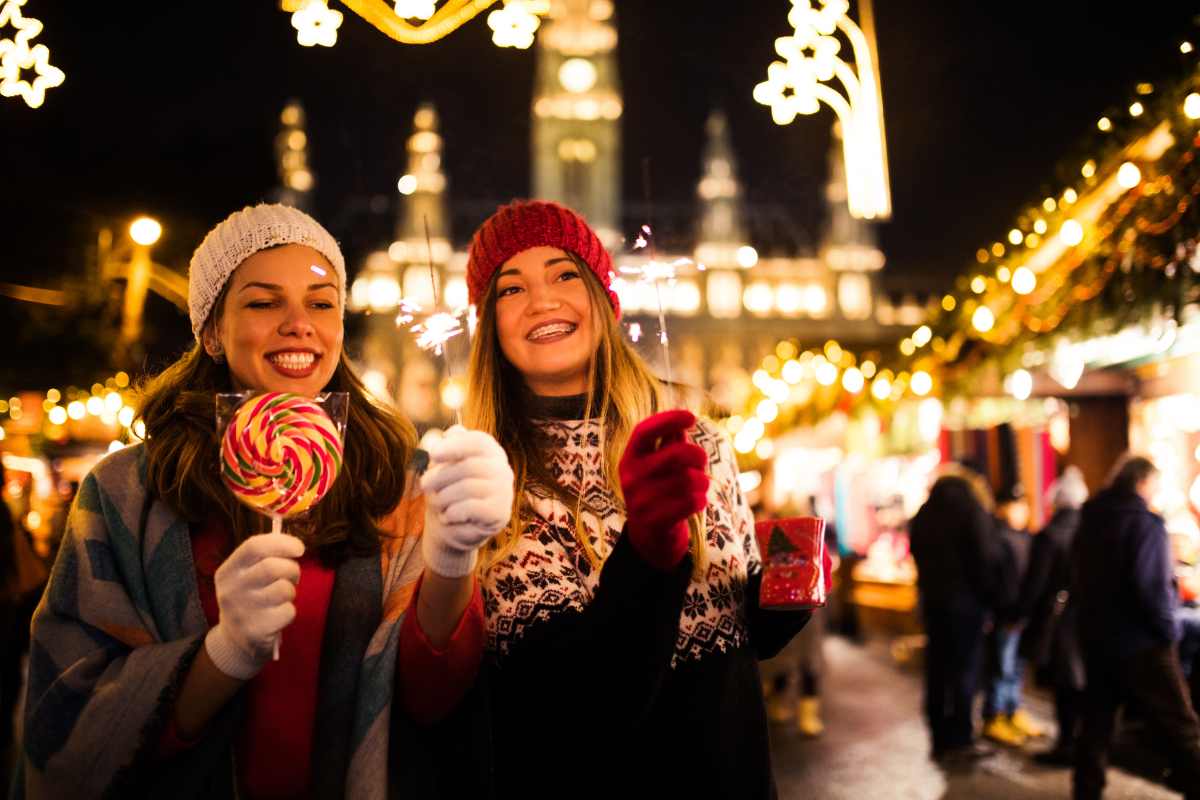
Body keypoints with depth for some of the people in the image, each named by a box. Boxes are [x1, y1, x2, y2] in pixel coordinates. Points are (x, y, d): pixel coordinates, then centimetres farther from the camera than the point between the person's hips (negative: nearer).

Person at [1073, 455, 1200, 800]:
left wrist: (1093, 622, 16)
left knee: (1096, 722, 13)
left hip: (1096, 640, 7)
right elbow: (1151, 587, -20)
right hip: (1141, 644, -7)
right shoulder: (1145, 522, -13)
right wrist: (1169, 629, -10)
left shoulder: (1089, 523, 10)